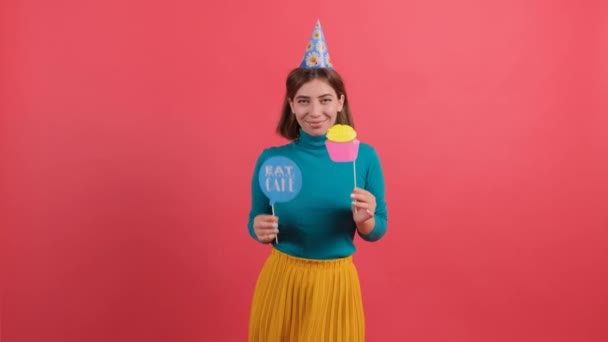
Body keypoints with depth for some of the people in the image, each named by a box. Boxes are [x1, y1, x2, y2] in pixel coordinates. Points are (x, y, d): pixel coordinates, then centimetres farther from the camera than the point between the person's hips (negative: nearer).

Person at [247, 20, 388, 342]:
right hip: (282, 279, 0)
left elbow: (377, 231, 1)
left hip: (336, 282, 0)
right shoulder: (271, 158, -8)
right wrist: (260, 230, -18)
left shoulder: (365, 157, -7)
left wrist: (364, 220, -20)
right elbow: (256, 223, 3)